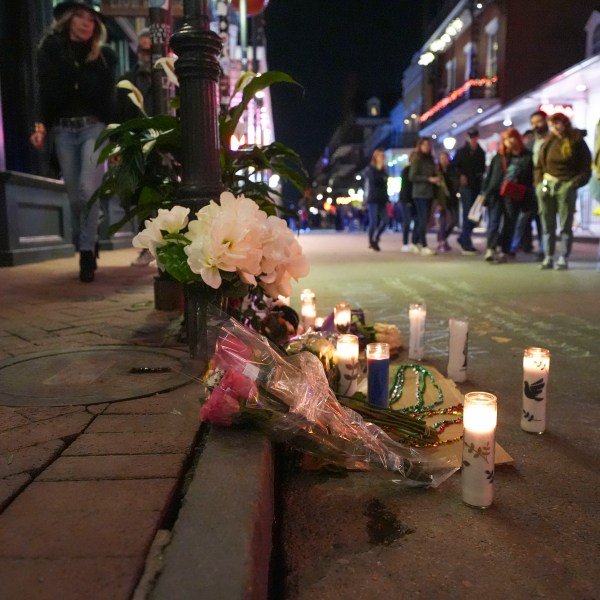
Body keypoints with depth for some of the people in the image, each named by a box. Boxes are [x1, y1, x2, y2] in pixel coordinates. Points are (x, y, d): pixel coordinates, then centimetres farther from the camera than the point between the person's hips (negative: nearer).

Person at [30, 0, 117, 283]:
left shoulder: (104, 55, 10)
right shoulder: (51, 50, 10)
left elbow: (110, 99, 7)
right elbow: (45, 93, 4)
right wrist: (41, 127, -9)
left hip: (94, 126, -1)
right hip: (63, 129, 1)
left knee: (88, 189, -17)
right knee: (74, 195, 2)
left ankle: (87, 252, -8)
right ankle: (84, 249, 17)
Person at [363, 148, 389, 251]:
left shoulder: (384, 170, 16)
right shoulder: (370, 168, -2)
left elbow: (385, 184, 19)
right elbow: (374, 180, -20)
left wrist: (387, 198, 13)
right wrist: (378, 169, -18)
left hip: (382, 199, 6)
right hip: (373, 199, -6)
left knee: (385, 221, -1)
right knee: (374, 221, -7)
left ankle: (376, 239, 17)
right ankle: (371, 242, 7)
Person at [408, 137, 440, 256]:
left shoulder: (430, 159, 16)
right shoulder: (417, 159, -4)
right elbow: (412, 176, -11)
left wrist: (437, 178, 4)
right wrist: (429, 179, -15)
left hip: (429, 193, 7)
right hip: (420, 193, -7)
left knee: (424, 219, 8)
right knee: (423, 219, -11)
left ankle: (416, 243, 17)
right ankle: (423, 246, -11)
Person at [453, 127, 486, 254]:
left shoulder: (481, 152, 15)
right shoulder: (461, 152, 1)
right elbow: (454, 167, 0)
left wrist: (481, 176, 7)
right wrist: (460, 176, -14)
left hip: (477, 187, 6)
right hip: (466, 186, -6)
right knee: (468, 214, -9)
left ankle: (463, 238, 24)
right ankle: (467, 244, -6)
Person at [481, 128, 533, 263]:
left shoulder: (527, 157, 6)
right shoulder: (499, 156, 13)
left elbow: (530, 178, 4)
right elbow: (490, 174, 12)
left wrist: (528, 198, -4)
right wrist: (485, 191, 4)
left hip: (513, 196, -1)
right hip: (495, 193, 1)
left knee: (509, 224, 4)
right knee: (494, 221, -10)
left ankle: (504, 252, 10)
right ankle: (490, 249, -18)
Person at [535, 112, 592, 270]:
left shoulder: (576, 141, 2)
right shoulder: (548, 142, 12)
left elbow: (586, 167, 1)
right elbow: (539, 165, 16)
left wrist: (576, 182, -11)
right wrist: (539, 182, 2)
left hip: (566, 186, -4)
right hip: (546, 185, 4)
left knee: (565, 225, -2)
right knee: (547, 226, 6)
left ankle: (563, 259, 1)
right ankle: (548, 258, 12)